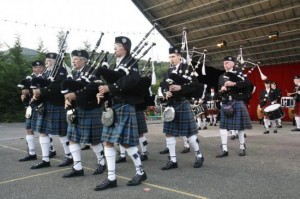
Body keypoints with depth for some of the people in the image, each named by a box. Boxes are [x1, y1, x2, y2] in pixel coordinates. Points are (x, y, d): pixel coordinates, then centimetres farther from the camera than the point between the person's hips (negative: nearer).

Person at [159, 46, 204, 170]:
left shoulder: (187, 68, -2)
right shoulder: (168, 71, 14)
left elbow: (196, 84, -10)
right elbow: (163, 85, 11)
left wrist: (180, 87, -21)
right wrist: (166, 93, -10)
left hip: (183, 104, -5)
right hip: (171, 104, 6)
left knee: (188, 132, 2)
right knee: (169, 132, 3)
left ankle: (199, 156, 23)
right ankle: (172, 160, 13)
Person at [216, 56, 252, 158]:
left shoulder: (239, 73, 2)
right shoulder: (221, 77, 16)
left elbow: (247, 83, -15)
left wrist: (234, 84, -22)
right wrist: (221, 90, -6)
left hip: (237, 103, -4)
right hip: (225, 103, 5)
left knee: (240, 126, 4)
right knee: (223, 126, -1)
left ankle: (242, 147, 21)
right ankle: (224, 149, 5)